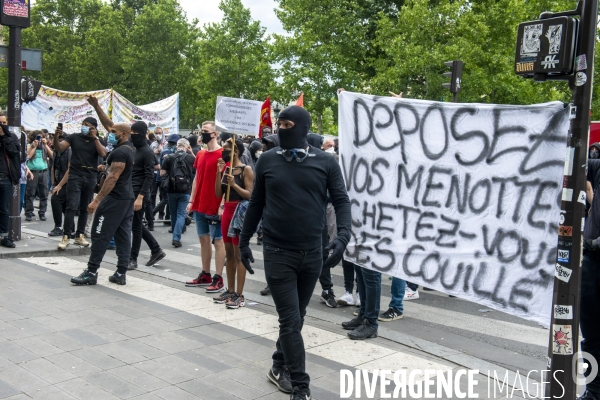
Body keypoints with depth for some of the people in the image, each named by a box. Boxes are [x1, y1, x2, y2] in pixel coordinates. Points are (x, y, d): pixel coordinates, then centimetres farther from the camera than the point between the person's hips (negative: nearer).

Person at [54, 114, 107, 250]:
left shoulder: (98, 141, 7)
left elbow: (103, 154, -10)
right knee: (72, 207, -10)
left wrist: (95, 137, -12)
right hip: (75, 176, -2)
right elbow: (59, 148, -4)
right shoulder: (74, 137, 4)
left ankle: (79, 235, 18)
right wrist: (56, 137, -23)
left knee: (85, 208, 9)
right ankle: (66, 236, -6)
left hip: (91, 178, 2)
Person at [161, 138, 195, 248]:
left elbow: (162, 173, -2)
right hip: (185, 190, -1)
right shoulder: (191, 158, -4)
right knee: (181, 215, 1)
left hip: (172, 190, 1)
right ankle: (176, 238, -11)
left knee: (173, 214, 16)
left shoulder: (169, 157, -4)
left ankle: (175, 236, 29)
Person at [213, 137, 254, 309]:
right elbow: (218, 194, 7)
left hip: (240, 212, -7)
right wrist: (219, 172, -2)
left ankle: (239, 295, 1)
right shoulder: (226, 168, 11)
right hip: (227, 210, 7)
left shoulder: (246, 169, -8)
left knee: (239, 254, -4)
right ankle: (230, 290, 22)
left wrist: (234, 185, -23)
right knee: (229, 253, 12)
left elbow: (250, 195, -12)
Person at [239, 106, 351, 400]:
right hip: (277, 252, -2)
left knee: (296, 317, 16)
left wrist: (343, 236, -19)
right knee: (290, 320, -3)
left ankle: (279, 367, 37)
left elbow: (341, 201, -3)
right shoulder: (267, 160, 0)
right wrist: (244, 240, 10)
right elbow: (256, 203, 8)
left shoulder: (325, 162, -2)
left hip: (312, 252, 2)